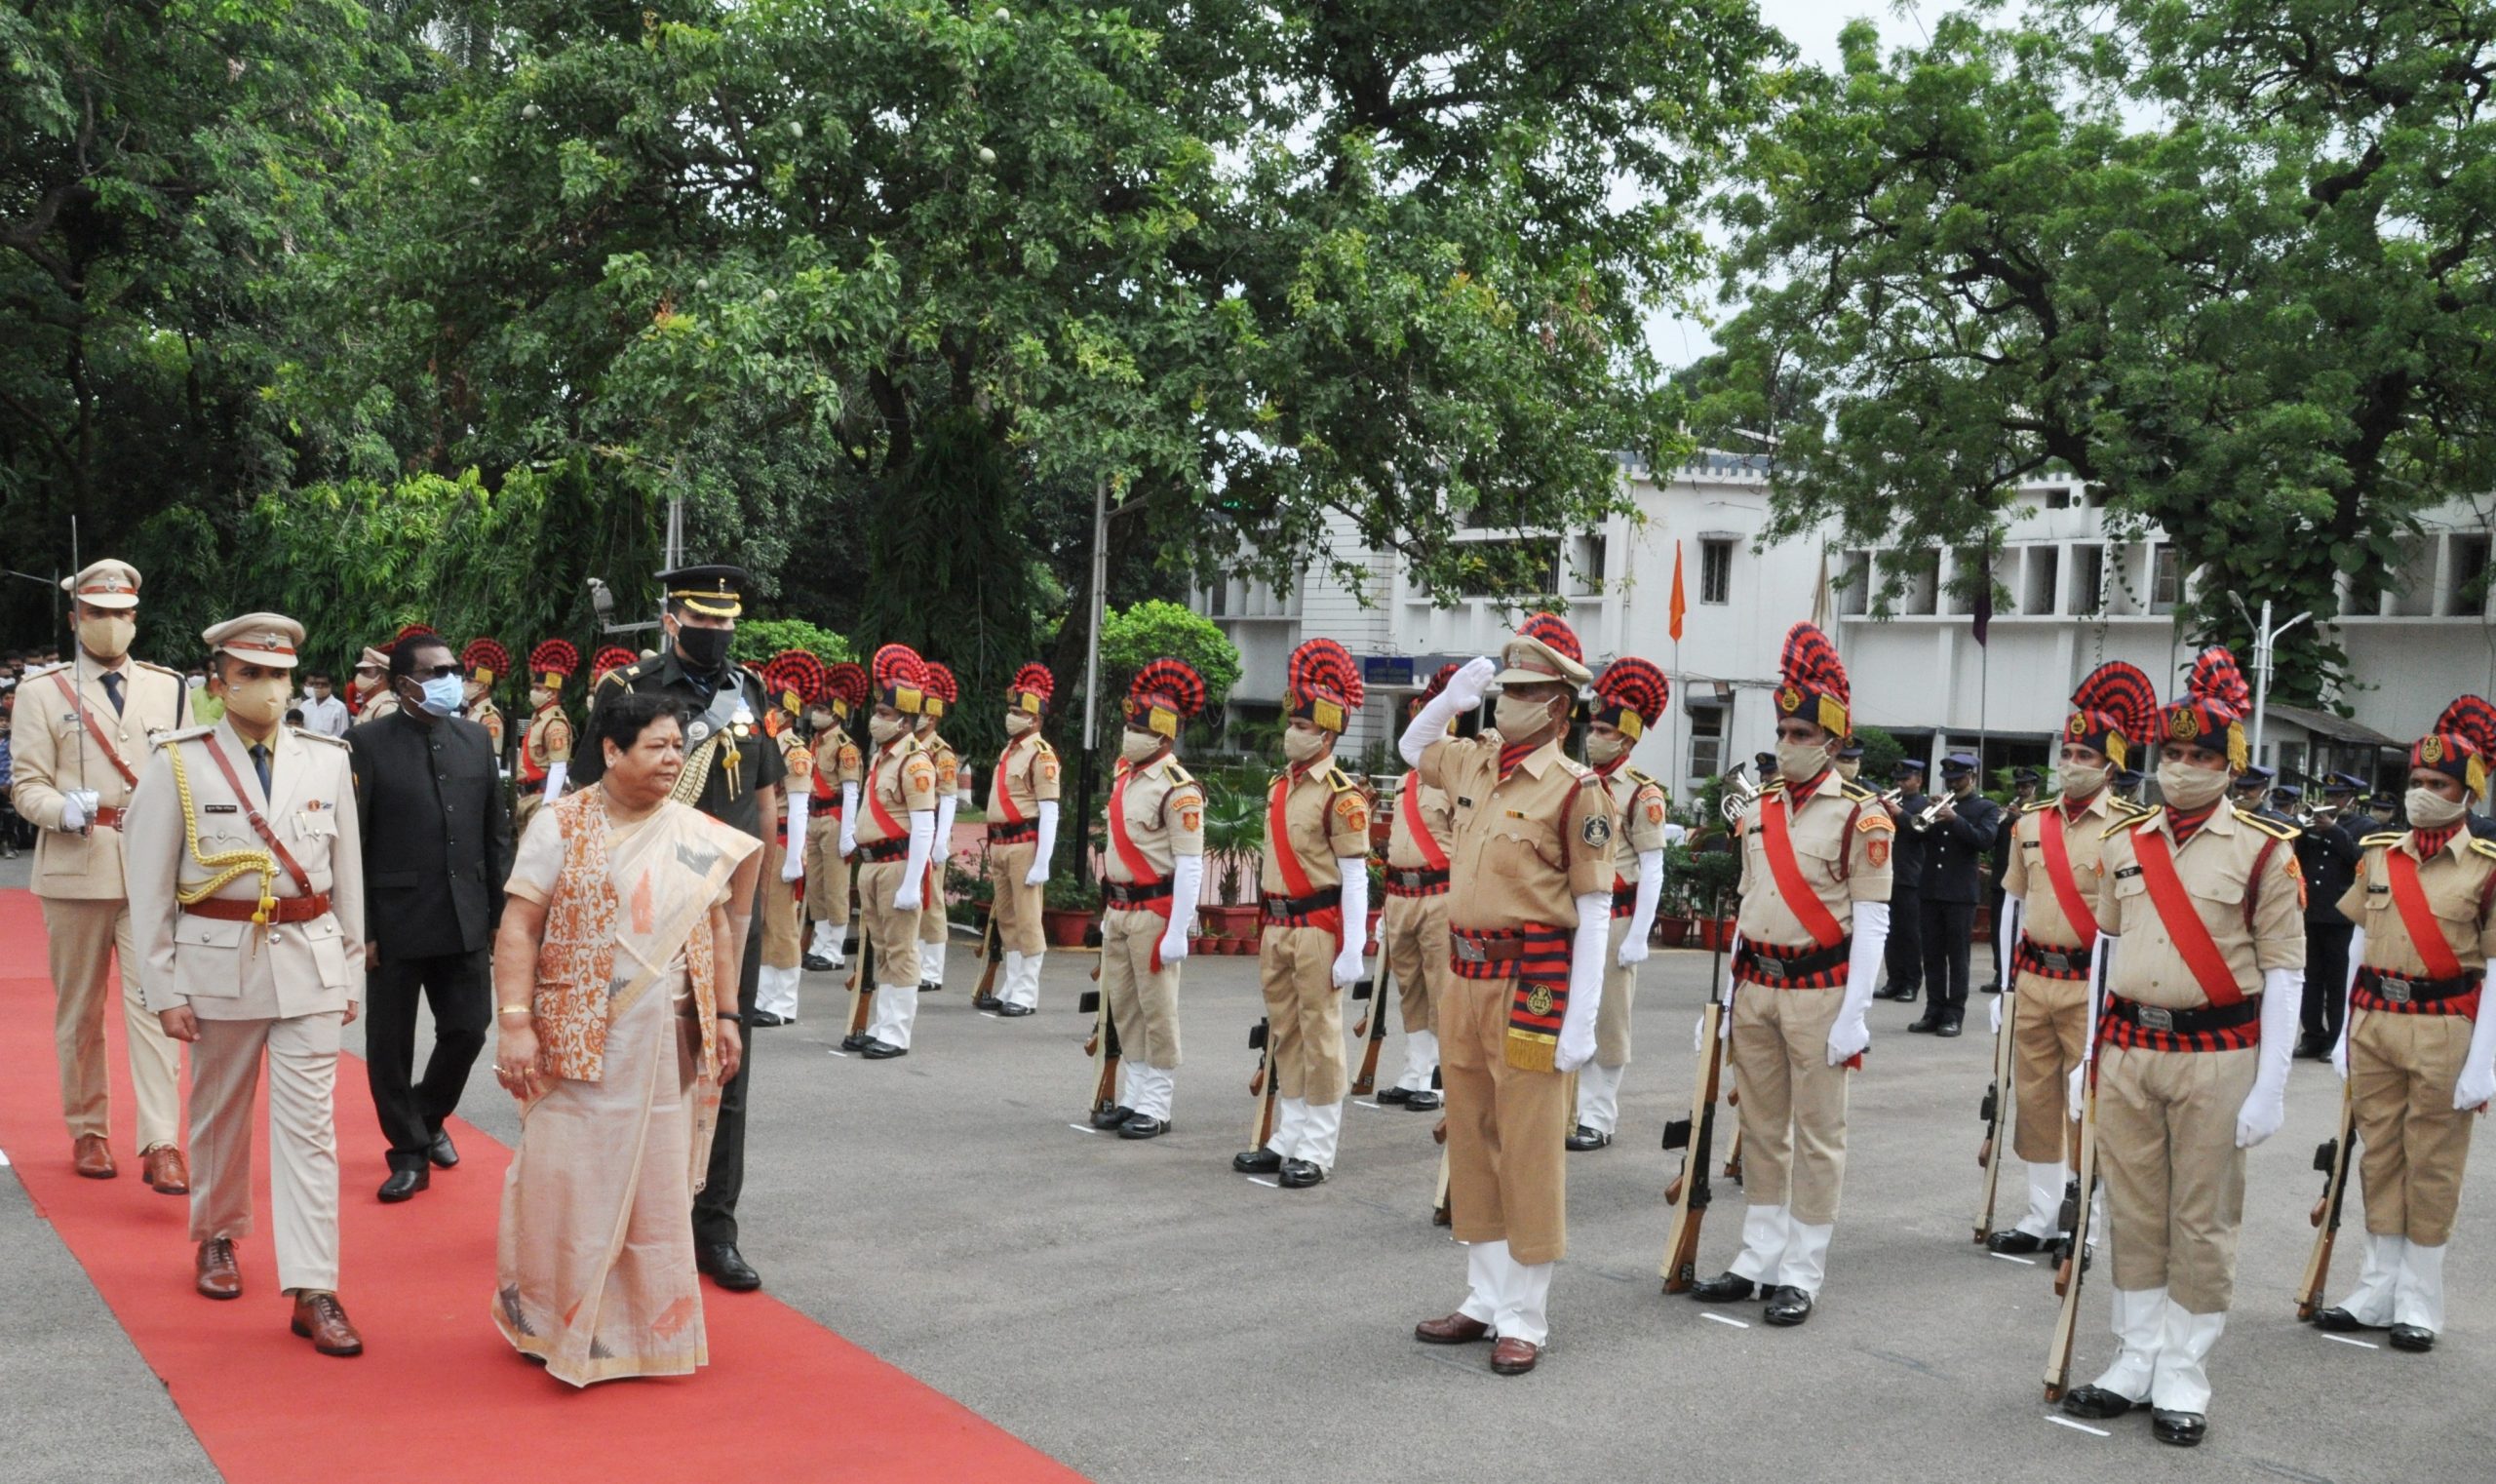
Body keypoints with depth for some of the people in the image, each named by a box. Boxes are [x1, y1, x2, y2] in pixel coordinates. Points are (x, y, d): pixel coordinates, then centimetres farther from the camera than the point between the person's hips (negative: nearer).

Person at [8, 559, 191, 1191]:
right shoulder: (42, 690, 4)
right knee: (79, 1010, 9)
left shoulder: (168, 686, 10)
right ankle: (88, 1132, 24)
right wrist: (65, 810, -20)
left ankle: (161, 1144, -10)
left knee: (154, 1003, -7)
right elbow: (25, 784, 0)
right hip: (75, 870, 0)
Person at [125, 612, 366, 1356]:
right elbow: (150, 886, -1)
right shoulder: (178, 763, -3)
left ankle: (313, 1292, -1)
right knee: (220, 1114, 15)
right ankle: (216, 1237, 40)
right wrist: (164, 989, -4)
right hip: (219, 962, -1)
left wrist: (351, 973, 8)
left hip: (310, 964, 1)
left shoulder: (327, 760, 3)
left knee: (310, 1125, -3)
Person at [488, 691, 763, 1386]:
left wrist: (724, 1016, 8)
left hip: (669, 1045, 3)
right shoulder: (561, 825, -3)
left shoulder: (698, 835, 6)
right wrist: (514, 1022, -15)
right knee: (569, 1182, 2)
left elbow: (717, 929, 12)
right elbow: (519, 928, -7)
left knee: (658, 1189, 9)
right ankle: (552, 1321, 21)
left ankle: (649, 1327, 23)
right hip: (579, 1042, -3)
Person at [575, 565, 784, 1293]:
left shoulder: (748, 691, 8)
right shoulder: (626, 691, -5)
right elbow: (595, 794, -3)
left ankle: (714, 1227, 14)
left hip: (735, 911, 4)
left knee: (724, 1070, 6)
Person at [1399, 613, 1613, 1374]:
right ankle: (1485, 1301, 27)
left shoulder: (1574, 788, -11)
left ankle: (1524, 1320, 12)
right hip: (1465, 978, 7)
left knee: (1527, 1154, 1)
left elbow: (1594, 908, -12)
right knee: (1472, 1146, 14)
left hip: (1531, 988, -7)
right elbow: (1410, 746, 31)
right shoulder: (1474, 761, 9)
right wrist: (1455, 693, 12)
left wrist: (1581, 1020, -16)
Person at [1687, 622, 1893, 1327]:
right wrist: (1731, 993, 15)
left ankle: (1802, 1275, 12)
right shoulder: (1759, 809, 11)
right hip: (1756, 987, 6)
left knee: (1817, 1135, 3)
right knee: (1761, 1130, 12)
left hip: (1818, 990, -6)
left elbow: (1872, 919, -10)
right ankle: (1759, 1261, 22)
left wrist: (1853, 1014, -14)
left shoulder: (1860, 814, -8)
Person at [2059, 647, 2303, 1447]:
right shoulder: (2124, 843, 8)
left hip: (2216, 1057, -4)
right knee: (2134, 1215, 11)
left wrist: (2270, 1089, -10)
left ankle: (2183, 1379, 17)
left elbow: (2285, 969, -6)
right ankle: (2137, 1362, 23)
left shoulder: (2264, 850, -5)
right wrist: (2089, 1053, 13)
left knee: (2201, 1223, 5)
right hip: (2128, 1051, 4)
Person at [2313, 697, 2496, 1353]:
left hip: (2443, 1027, -4)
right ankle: (2378, 1292, 23)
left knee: (2432, 1166, 5)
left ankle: (2418, 1304, 18)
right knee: (2379, 1157, 11)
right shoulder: (2379, 853, 7)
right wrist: (2346, 1032, 11)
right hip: (2373, 1018, 4)